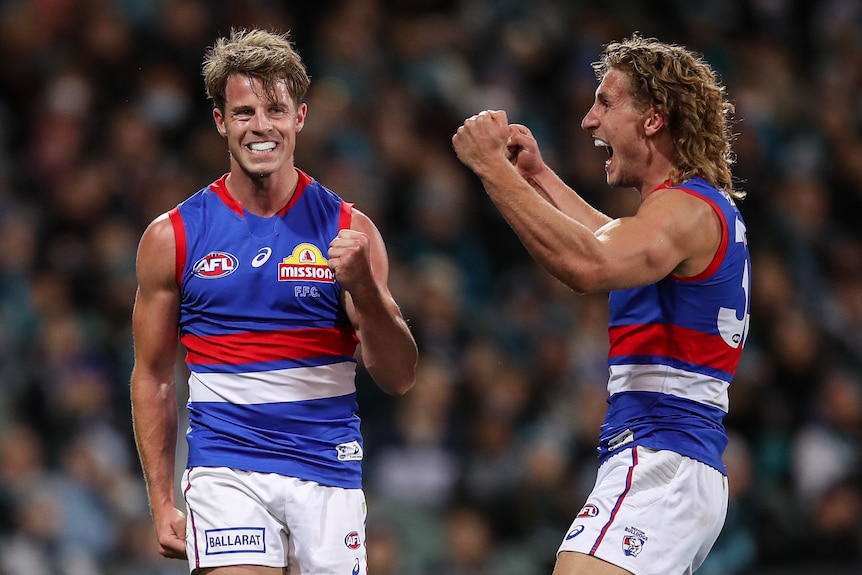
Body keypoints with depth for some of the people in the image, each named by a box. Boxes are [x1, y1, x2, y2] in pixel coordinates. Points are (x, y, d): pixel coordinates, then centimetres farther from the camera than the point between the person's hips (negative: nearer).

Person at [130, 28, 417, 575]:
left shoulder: (349, 229, 3)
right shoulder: (171, 237, 4)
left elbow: (398, 379, 1)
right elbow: (153, 377, 11)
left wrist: (364, 289, -16)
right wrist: (162, 503, 6)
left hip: (328, 471, 1)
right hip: (226, 469, -1)